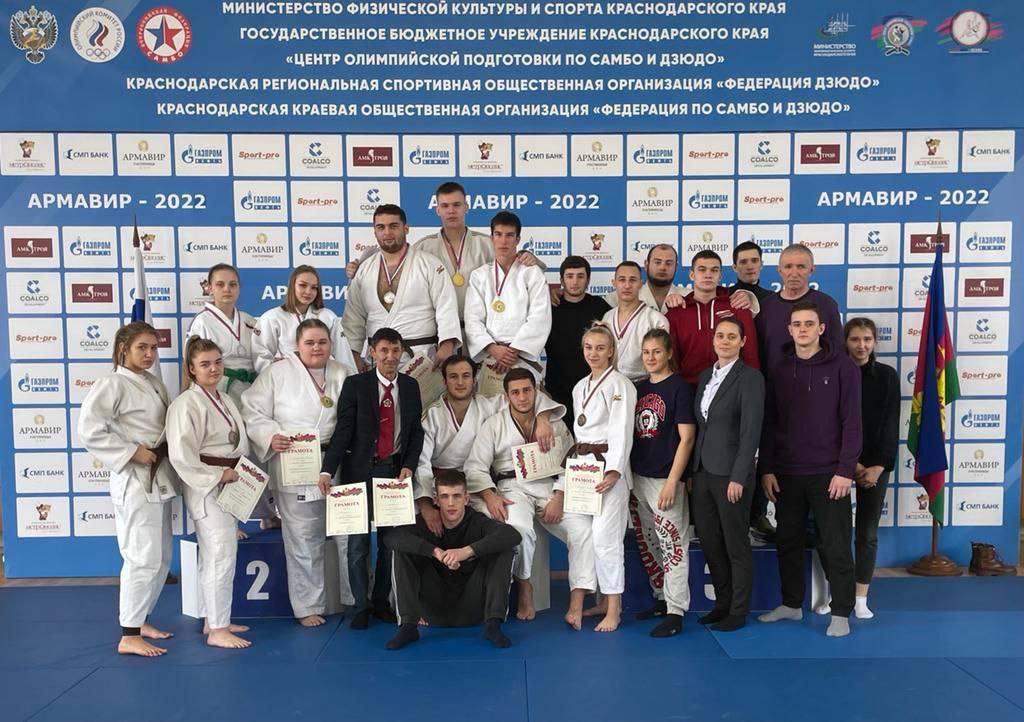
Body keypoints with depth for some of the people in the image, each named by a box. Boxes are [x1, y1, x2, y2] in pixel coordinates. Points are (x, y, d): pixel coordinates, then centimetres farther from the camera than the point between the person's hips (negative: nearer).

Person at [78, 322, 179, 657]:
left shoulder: (155, 384, 12)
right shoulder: (112, 384, -11)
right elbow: (89, 431, -19)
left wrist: (169, 448, 5)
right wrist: (132, 453, -19)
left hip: (159, 477, 9)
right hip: (135, 480, -9)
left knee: (161, 557, 14)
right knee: (144, 558, -7)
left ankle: (140, 620, 29)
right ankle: (129, 636, 4)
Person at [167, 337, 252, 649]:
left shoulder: (226, 400, 12)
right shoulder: (186, 404, -15)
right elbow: (181, 455, -21)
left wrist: (238, 474, 6)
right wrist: (218, 475, -20)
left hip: (226, 485, 9)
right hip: (205, 488, -9)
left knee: (214, 557, 17)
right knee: (221, 556, -8)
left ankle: (215, 620, 28)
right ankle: (217, 630, 2)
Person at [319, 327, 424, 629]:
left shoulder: (410, 386, 8)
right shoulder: (355, 384, -2)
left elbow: (417, 432, 8)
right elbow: (342, 431, -8)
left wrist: (408, 466, -6)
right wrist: (327, 471, -18)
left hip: (396, 471, 3)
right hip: (360, 471, -2)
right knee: (358, 542, 2)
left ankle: (381, 602, 24)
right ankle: (361, 606, 17)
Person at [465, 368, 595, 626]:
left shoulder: (554, 422, 10)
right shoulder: (494, 425, 6)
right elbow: (475, 467, 2)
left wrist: (559, 498, -11)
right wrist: (490, 496, -16)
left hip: (551, 489, 3)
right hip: (513, 489, -2)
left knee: (584, 530, -22)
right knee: (520, 528, -35)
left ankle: (577, 605, -17)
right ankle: (524, 587, -8)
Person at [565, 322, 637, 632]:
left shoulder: (619, 384, -7)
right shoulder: (580, 387, 17)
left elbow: (622, 432, -14)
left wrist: (614, 471, -21)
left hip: (609, 467, -8)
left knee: (605, 537, -10)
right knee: (586, 535, 9)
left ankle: (613, 609, 0)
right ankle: (605, 599, 22)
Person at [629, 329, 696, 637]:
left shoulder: (680, 387, -6)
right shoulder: (638, 388, 12)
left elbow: (686, 438, -10)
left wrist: (672, 482, -15)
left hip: (665, 479, -7)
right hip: (638, 477, 7)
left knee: (673, 545, -3)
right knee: (650, 544, 14)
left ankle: (675, 613, 2)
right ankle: (662, 599, 28)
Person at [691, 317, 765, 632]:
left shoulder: (750, 378, -9)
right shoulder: (705, 376, 12)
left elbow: (751, 431, -14)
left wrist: (739, 478, -17)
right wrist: (694, 470, 9)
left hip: (730, 474, -7)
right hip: (703, 471, 7)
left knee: (736, 545, 5)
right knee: (709, 541, 13)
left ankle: (738, 612, 19)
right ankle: (722, 603, 29)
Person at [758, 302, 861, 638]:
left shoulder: (842, 367, -2)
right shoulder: (779, 370, 8)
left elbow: (851, 422, -6)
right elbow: (769, 424, 8)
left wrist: (845, 470, -12)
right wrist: (767, 469, 3)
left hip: (828, 474, -4)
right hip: (786, 474, 4)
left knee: (835, 545, 2)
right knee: (787, 542, 11)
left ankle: (841, 613, 14)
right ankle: (791, 604, 25)